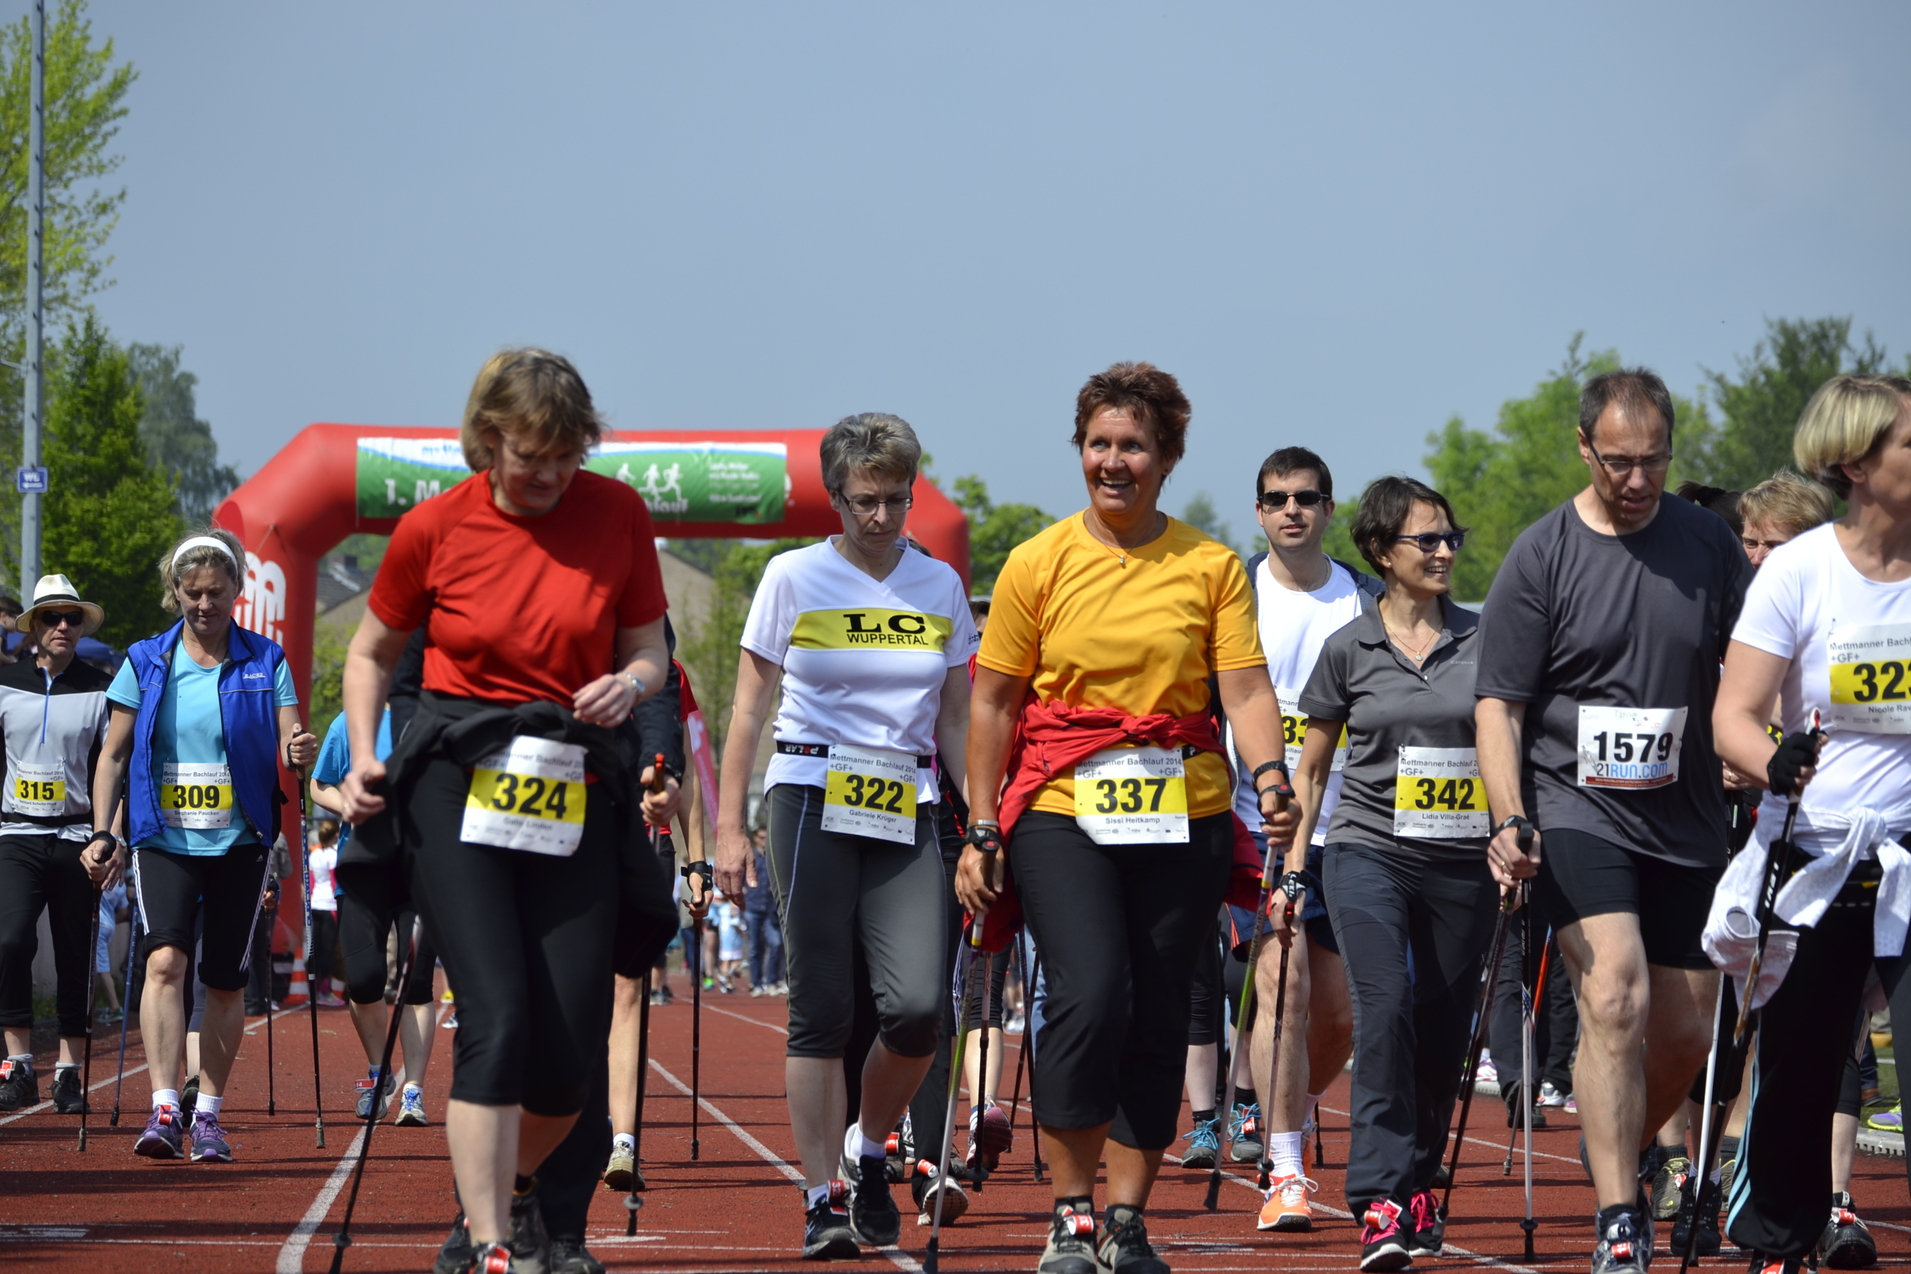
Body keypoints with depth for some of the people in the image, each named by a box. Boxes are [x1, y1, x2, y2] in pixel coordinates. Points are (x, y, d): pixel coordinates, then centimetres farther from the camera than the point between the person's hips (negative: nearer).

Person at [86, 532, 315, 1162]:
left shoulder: (266, 662, 3)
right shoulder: (146, 663, 4)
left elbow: (290, 740, -2)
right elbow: (113, 756, 8)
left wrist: (300, 750, -26)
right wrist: (102, 833, 1)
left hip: (238, 842, 1)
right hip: (163, 839, -1)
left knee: (224, 981, 5)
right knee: (166, 959, -19)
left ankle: (208, 1116, 17)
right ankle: (164, 1111, -25)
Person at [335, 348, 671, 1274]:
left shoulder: (618, 513, 2)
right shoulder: (435, 528, -1)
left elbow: (647, 649, 13)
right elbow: (372, 652, 14)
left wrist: (629, 684, -11)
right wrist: (363, 757, -1)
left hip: (578, 795, 2)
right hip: (459, 782, -2)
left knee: (570, 1047, -3)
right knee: (496, 1016, -16)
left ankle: (512, 1188, 28)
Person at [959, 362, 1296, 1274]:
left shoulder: (1211, 567, 4)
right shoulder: (1038, 564, 3)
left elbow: (1247, 690, -2)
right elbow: (993, 703, 6)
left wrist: (1269, 776, -21)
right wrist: (979, 835, 3)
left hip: (1183, 818, 2)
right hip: (1062, 812, -2)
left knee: (1157, 1018, 3)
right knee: (1088, 996, -17)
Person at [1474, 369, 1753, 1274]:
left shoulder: (1709, 545, 6)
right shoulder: (1540, 556, -2)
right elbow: (1498, 703, -2)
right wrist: (1510, 819, -15)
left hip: (1685, 823, 4)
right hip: (1575, 813, -4)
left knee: (1684, 1035, 8)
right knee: (1615, 998, -22)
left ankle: (1613, 1157, 37)